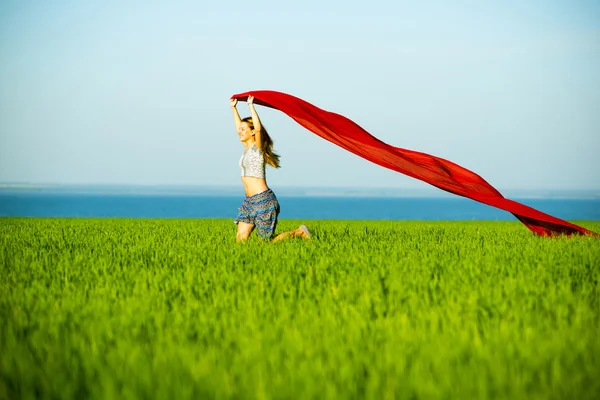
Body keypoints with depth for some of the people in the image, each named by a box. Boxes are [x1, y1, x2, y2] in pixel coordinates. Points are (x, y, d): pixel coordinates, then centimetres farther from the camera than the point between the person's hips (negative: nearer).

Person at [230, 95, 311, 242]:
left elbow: (258, 128, -24)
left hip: (263, 199, -8)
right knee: (240, 239, -2)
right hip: (249, 201, 8)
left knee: (269, 241, -5)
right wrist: (233, 108, 28)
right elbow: (238, 127, 28)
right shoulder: (248, 148, 14)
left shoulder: (257, 148, -7)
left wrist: (251, 106, -20)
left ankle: (300, 232, 15)